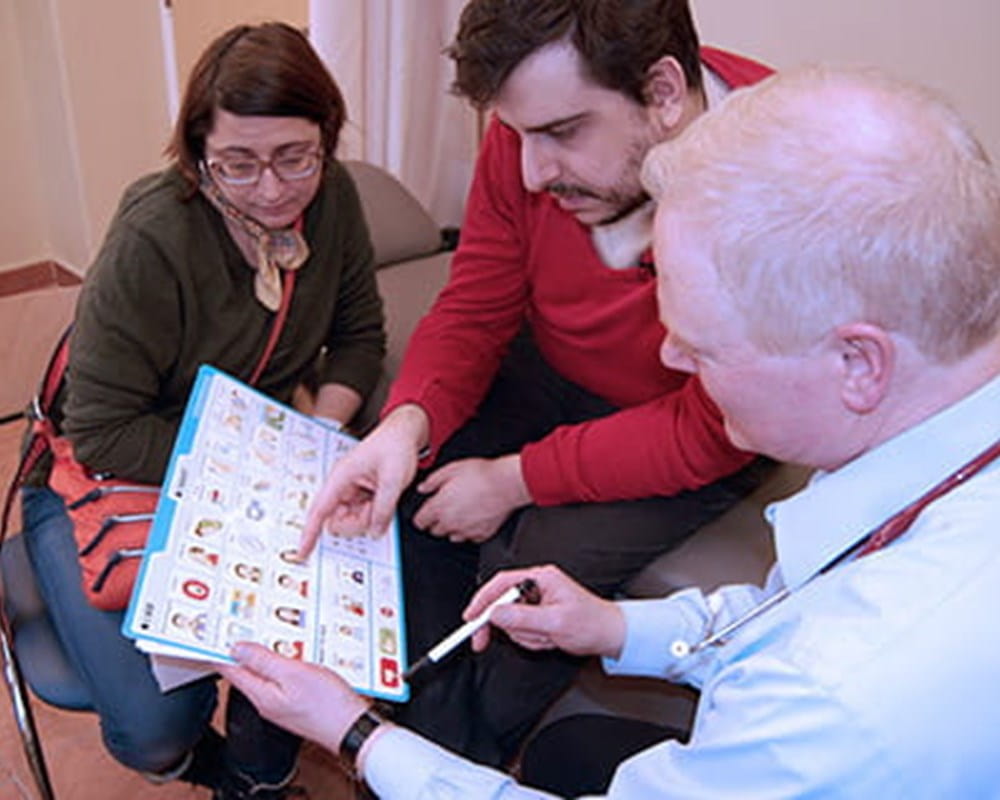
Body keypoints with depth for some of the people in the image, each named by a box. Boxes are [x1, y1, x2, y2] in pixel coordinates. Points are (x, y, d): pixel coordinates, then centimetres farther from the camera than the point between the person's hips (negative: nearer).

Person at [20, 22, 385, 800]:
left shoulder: (332, 196, -10)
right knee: (158, 725, -18)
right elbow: (100, 430, -22)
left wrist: (320, 434, -14)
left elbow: (359, 333, 3)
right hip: (104, 477, -4)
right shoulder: (154, 239, -26)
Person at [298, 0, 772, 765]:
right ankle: (432, 731, 12)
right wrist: (408, 422, -28)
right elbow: (472, 312, -7)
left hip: (695, 450, -4)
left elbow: (709, 436, -26)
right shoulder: (529, 136, -18)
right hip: (551, 378, 5)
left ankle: (471, 757, 13)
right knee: (401, 486, -12)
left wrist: (514, 480, -23)